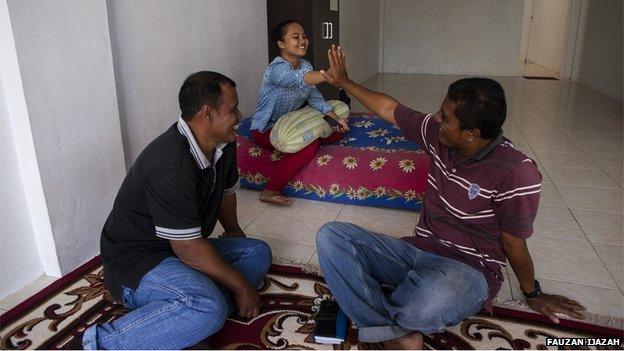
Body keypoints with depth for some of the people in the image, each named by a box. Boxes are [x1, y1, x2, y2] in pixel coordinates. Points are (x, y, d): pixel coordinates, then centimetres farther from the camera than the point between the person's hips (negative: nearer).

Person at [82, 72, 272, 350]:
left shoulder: (223, 144, -2)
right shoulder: (170, 167, -30)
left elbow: (226, 190, 18)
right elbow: (189, 249, -26)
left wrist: (233, 230, 33)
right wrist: (241, 286, -16)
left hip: (183, 247, 10)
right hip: (136, 260, -10)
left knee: (258, 252, -2)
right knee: (209, 308, -34)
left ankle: (187, 321, -16)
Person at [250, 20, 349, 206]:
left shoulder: (305, 65, 2)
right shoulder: (277, 68, -26)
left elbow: (314, 96, 1)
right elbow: (301, 79, -47)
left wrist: (335, 118, -14)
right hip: (266, 129, -8)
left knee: (336, 132, -2)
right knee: (309, 144, -33)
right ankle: (270, 190, -29)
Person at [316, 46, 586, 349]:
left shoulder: (517, 174, -20)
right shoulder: (438, 135, -3)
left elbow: (514, 245, -6)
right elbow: (389, 109, 11)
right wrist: (344, 83, 18)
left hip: (468, 269, -5)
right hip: (417, 250, 6)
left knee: (431, 299, -44)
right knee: (330, 236, -14)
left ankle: (373, 309, -7)